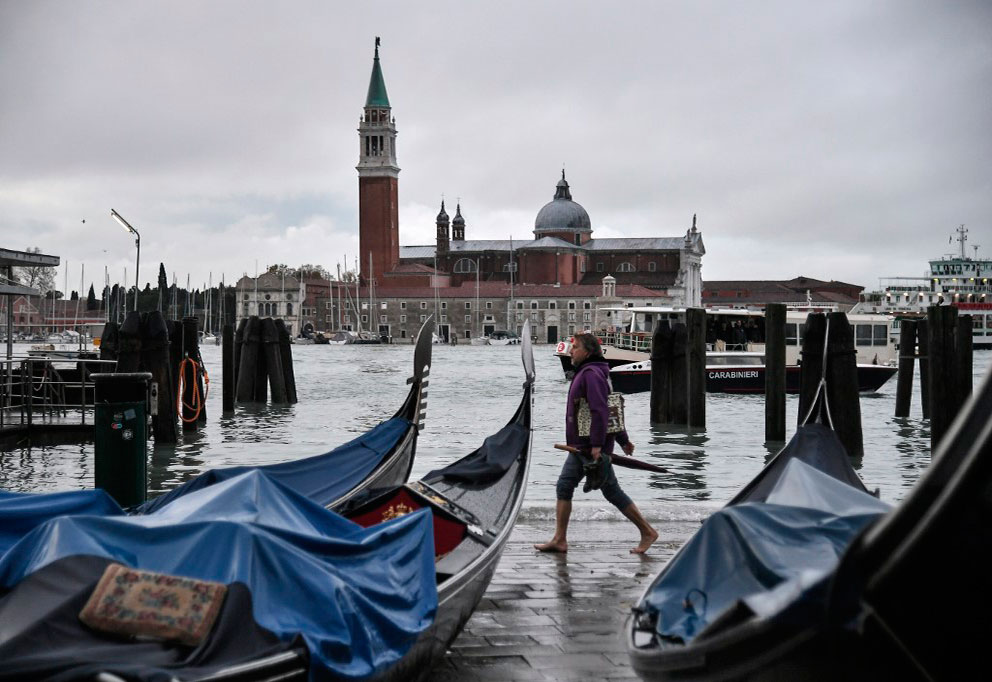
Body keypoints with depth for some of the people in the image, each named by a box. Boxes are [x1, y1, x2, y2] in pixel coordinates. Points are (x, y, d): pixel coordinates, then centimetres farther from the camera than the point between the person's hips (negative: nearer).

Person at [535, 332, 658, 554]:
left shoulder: (591, 374, -16)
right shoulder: (586, 373, 16)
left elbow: (600, 411, -25)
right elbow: (611, 409, 21)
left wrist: (597, 445, -28)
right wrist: (623, 439, 26)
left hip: (593, 447, -10)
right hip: (580, 447, 10)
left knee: (612, 492, -2)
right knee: (563, 487, 7)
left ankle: (647, 532, 8)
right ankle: (559, 540, 9)